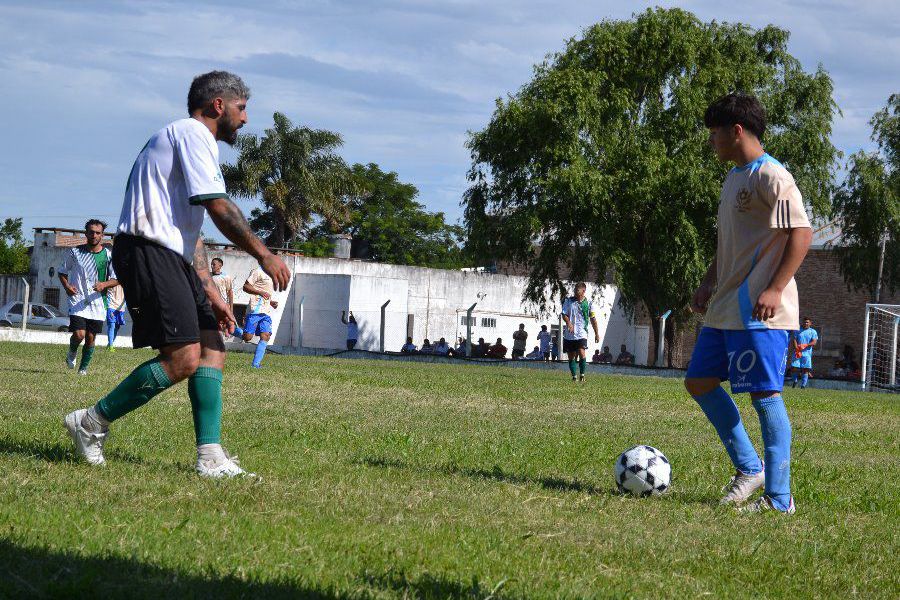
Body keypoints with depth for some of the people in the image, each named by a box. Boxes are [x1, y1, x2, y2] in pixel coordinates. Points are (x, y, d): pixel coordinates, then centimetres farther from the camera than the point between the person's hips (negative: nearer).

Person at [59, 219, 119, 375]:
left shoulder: (108, 255, 2)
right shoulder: (75, 252, 2)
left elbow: (117, 279, 4)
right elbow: (62, 272, 14)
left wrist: (104, 284, -16)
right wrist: (66, 286, -5)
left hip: (97, 302, 1)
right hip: (77, 301, -1)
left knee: (91, 337, 4)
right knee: (79, 334, -15)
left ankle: (83, 367, 22)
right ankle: (72, 353, 18)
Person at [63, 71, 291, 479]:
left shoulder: (191, 139, 28)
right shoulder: (193, 133, -4)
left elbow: (191, 232, 28)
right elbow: (218, 207, -14)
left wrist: (212, 296, 23)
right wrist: (263, 255, -7)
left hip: (171, 258, 11)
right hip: (148, 250, -11)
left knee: (212, 350, 3)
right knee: (183, 359, -16)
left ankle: (210, 458, -3)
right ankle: (91, 423, -6)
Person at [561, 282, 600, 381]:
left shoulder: (588, 303, 3)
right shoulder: (568, 301, 5)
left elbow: (593, 319, 10)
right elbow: (564, 314, 1)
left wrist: (596, 333, 11)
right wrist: (568, 322, -20)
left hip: (581, 333, -2)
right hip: (569, 334, 2)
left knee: (581, 353, -20)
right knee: (571, 356, 6)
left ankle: (582, 374, -7)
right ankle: (574, 376, 17)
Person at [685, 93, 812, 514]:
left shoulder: (770, 175, -12)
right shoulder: (732, 179, 18)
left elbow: (801, 233, -18)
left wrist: (774, 289, -23)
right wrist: (709, 282, 15)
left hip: (760, 312, -10)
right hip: (725, 308, 10)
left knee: (765, 394, -9)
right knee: (699, 382, 12)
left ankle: (779, 498, -5)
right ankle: (749, 469, 19)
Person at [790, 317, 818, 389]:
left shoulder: (813, 332, 9)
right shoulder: (797, 331, 12)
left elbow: (814, 342, -2)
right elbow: (794, 340, 3)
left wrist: (805, 345, -19)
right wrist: (797, 350, -12)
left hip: (807, 353, -1)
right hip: (797, 353, 1)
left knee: (805, 369, -6)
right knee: (794, 368, -5)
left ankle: (803, 385, -2)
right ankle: (795, 381, 21)